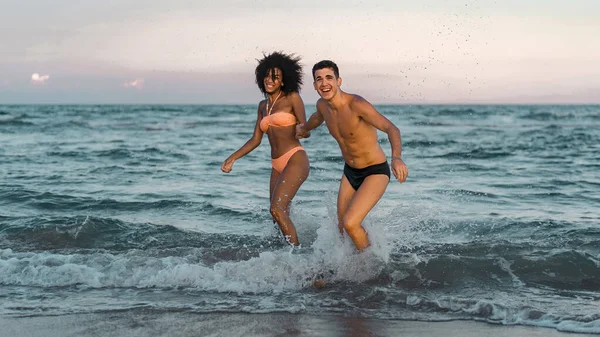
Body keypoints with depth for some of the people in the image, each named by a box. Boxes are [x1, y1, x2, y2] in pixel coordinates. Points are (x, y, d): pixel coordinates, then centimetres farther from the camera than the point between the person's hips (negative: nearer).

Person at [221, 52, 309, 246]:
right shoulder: (263, 106, 17)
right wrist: (232, 158, 13)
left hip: (295, 159, -7)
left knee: (277, 209, -21)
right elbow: (255, 140, 20)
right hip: (277, 165, 8)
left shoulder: (292, 98, -1)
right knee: (281, 216, 5)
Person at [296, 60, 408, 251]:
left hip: (375, 172, -7)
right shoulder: (322, 105, -3)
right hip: (350, 172, 8)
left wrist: (396, 157, -54)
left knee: (350, 223, -19)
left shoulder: (356, 104, -27)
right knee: (342, 228, 9)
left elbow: (391, 129, -35)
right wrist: (304, 129, 45)